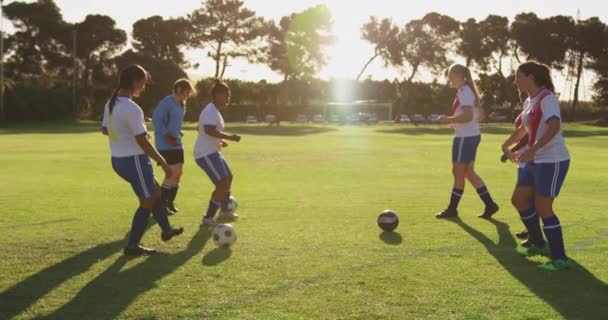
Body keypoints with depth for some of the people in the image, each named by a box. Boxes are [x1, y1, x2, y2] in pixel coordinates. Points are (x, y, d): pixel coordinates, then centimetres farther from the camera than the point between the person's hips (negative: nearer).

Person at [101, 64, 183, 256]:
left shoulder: (111, 103, 5)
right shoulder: (132, 108, -23)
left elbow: (104, 130, 18)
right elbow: (143, 142, -23)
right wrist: (164, 164, -16)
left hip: (118, 159, 10)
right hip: (134, 160, -10)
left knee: (155, 193, 23)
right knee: (147, 202, 6)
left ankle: (167, 231, 37)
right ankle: (132, 246, 14)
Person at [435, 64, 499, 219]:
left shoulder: (464, 92, -15)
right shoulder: (468, 91, 16)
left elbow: (468, 115, -27)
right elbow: (478, 115, 22)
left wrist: (449, 119, -18)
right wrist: (454, 121, 15)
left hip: (465, 137, -10)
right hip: (472, 136, 10)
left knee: (458, 172, -1)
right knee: (468, 172, 13)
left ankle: (452, 209, 9)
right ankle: (490, 204, 13)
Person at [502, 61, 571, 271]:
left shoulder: (547, 98, -16)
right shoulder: (529, 101, 12)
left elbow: (554, 127, -31)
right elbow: (524, 128, 30)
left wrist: (532, 149, -40)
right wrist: (506, 146, 34)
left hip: (553, 161, -9)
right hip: (535, 160, 9)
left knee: (543, 208, -8)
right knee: (518, 200, 13)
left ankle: (560, 259, 3)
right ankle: (539, 244, 28)